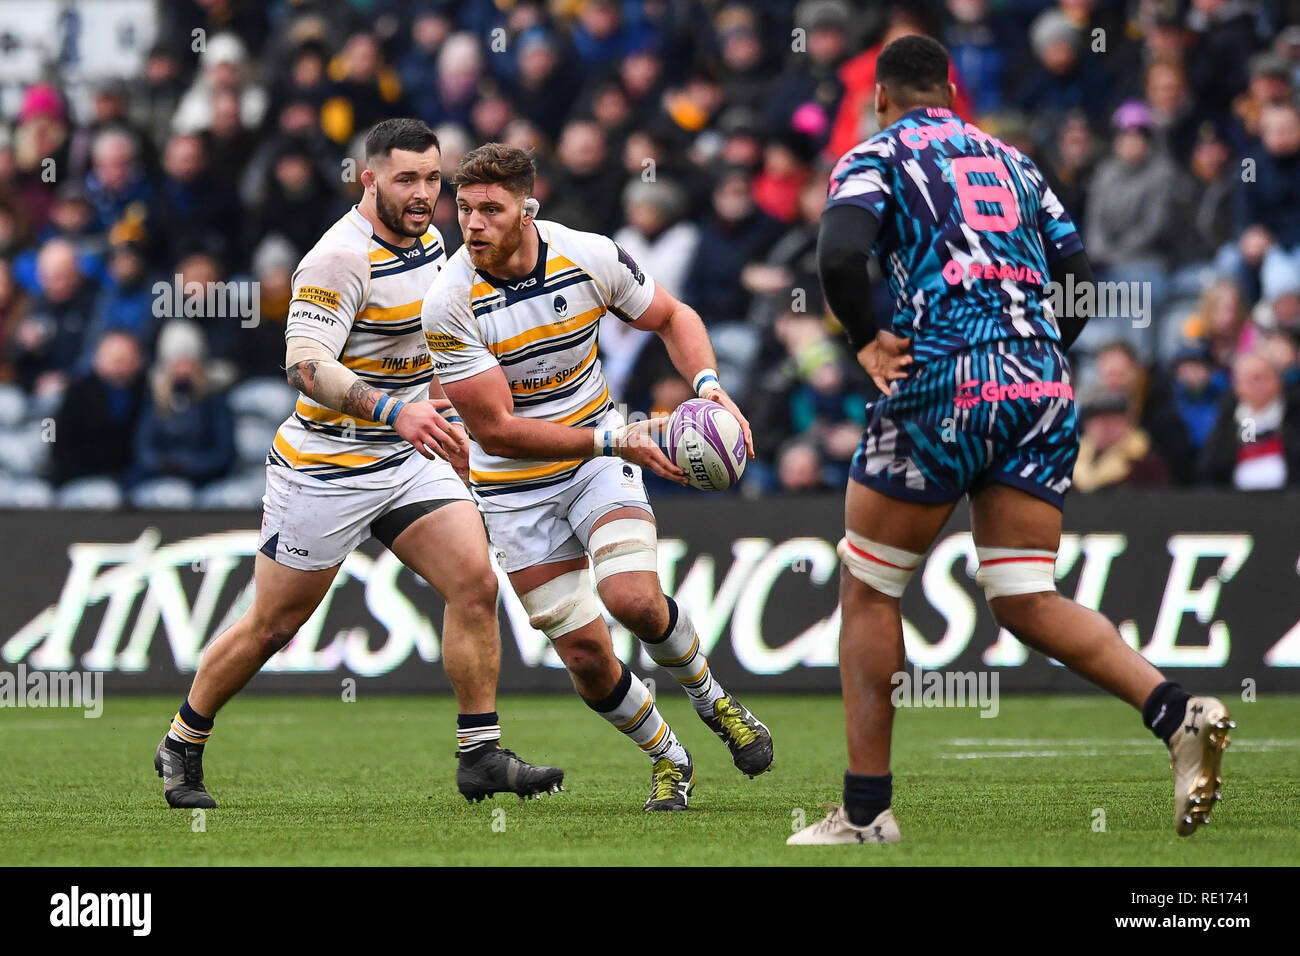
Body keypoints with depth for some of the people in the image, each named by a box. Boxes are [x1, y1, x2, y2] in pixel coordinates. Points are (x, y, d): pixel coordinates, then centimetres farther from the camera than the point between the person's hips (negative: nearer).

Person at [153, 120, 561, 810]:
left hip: (410, 461, 7)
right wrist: (394, 411, -42)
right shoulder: (341, 257, -21)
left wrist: (445, 420, 26)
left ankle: (480, 756, -5)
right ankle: (181, 747, 23)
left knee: (475, 583, -10)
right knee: (272, 627, 3)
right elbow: (305, 364, -30)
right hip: (327, 466, -7)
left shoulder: (425, 239, 7)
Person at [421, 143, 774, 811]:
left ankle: (708, 696, 8)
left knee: (633, 598, -23)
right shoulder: (449, 305, -22)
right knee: (586, 655, -4)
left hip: (601, 457, 1)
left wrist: (709, 384, -15)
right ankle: (667, 758, 24)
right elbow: (497, 430, -21)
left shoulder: (589, 257, -14)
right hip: (514, 489, -1)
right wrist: (614, 440, -27)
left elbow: (671, 318, 5)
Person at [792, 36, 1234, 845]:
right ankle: (1177, 712, -19)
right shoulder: (1011, 161, 23)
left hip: (945, 380, -5)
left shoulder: (877, 156, 7)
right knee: (1028, 603, 4)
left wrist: (867, 341, 1)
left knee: (868, 589, 8)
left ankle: (867, 810, 7)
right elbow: (1082, 280, 18)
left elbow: (840, 254, -12)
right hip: (1043, 389, 5)